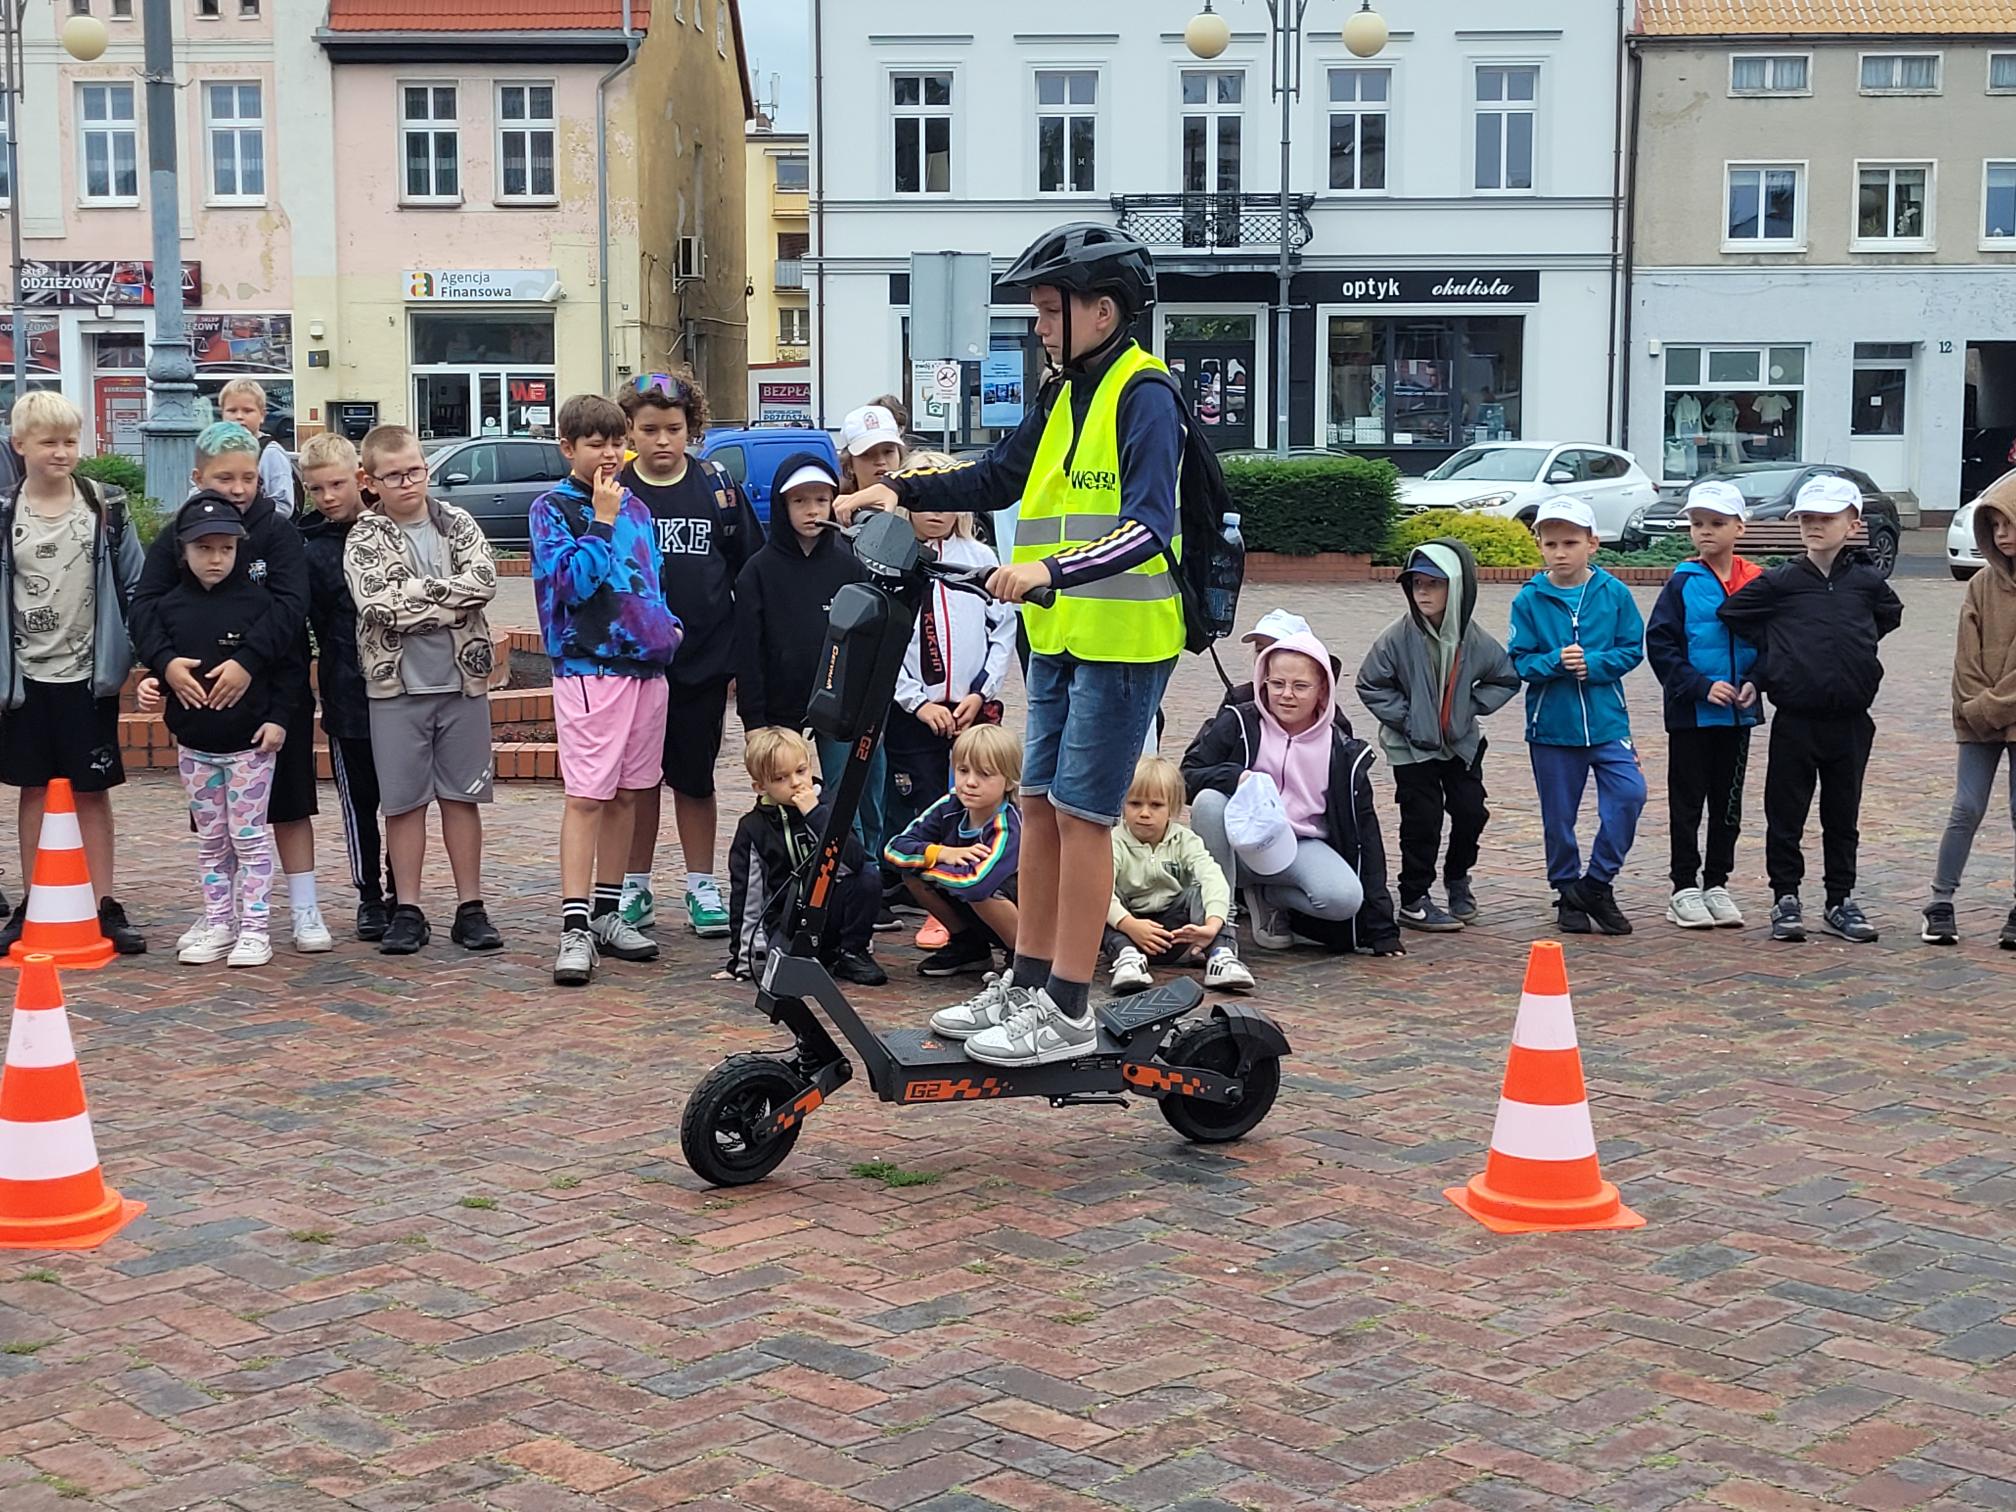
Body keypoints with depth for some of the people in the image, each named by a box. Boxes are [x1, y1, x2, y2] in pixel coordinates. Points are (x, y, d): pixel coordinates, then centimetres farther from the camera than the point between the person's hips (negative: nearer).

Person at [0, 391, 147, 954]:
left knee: (93, 790, 4)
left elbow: (134, 586, 3)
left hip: (88, 674, -1)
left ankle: (105, 905, 10)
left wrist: (135, 653, -4)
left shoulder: (106, 507, -1)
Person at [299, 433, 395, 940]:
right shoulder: (312, 551, -2)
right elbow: (306, 629, -3)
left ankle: (400, 892, 20)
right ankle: (369, 897, 19)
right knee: (360, 801, 7)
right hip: (348, 695, -1)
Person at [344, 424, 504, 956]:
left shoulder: (457, 523, 6)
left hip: (463, 680, 2)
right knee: (404, 800, 5)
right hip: (397, 686, -1)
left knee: (462, 796, 8)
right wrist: (449, 597, -13)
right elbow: (379, 604, -16)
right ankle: (407, 910, 13)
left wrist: (416, 592, -14)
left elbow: (484, 580, -11)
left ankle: (470, 908, 14)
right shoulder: (365, 539, 0)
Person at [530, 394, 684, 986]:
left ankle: (607, 912, 20)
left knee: (626, 794, 11)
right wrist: (601, 521, -15)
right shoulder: (552, 508, -3)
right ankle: (575, 928, -11)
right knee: (586, 795, -10)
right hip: (588, 667, -6)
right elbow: (572, 581, -16)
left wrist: (667, 625, 8)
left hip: (646, 665, 7)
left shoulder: (635, 507, 14)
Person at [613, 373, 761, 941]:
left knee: (695, 776, 9)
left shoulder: (716, 484, 2)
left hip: (705, 658, 1)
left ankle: (702, 888, 18)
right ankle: (635, 889, 20)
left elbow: (749, 569, 6)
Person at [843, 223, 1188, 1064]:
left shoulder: (1142, 394, -13)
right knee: (1039, 803, 11)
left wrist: (1051, 571, -38)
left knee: (1080, 812, -6)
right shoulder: (1063, 394, 14)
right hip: (1059, 639, 9)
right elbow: (997, 479, 19)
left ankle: (1068, 1012, 0)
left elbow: (1148, 527, -25)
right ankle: (1027, 984, 21)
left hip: (1121, 642, -8)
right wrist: (901, 491, 5)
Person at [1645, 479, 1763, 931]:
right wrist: (1701, 686, -16)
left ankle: (1717, 884, 21)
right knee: (1687, 801, 3)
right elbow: (1660, 644, -9)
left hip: (1738, 713, 3)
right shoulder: (1683, 582, -5)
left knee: (1728, 802, 11)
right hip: (1690, 713, -3)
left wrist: (1754, 682, -8)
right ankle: (1685, 888, 11)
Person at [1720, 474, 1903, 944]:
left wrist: (1859, 651, 10)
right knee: (1786, 813, 4)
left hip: (1850, 722, 2)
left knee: (1843, 816, 11)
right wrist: (1774, 653, 0)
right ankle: (1785, 898, 15)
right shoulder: (1779, 581, -4)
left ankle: (1841, 900, 21)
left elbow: (1891, 615, 20)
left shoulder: (1867, 581, 1)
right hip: (1794, 720, -1)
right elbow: (1730, 614, 0)